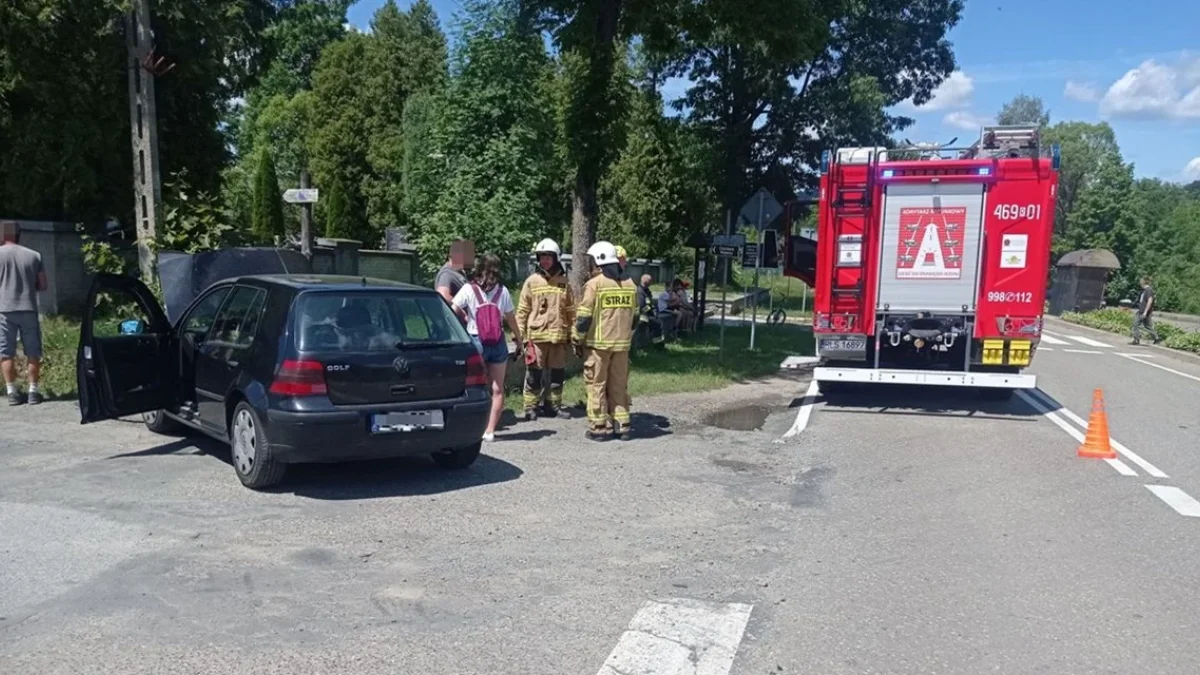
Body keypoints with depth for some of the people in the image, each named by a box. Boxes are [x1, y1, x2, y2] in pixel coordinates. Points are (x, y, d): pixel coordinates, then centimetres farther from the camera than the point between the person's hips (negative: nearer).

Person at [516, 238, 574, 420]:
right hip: (536, 335, -3)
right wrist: (520, 334, -5)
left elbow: (570, 310, 11)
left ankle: (554, 405, 23)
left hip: (559, 336, 3)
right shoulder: (532, 281, 1)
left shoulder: (564, 282, 7)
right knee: (534, 373, 1)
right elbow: (522, 310, 0)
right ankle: (531, 407, 11)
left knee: (558, 373, 10)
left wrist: (573, 333, 8)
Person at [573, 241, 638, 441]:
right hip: (622, 344, 5)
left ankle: (598, 427, 6)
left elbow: (584, 317, -10)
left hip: (598, 344, -5)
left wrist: (577, 340, 0)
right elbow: (634, 316, 14)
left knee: (597, 385, 3)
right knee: (619, 385, 13)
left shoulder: (594, 284, -10)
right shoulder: (630, 284, 8)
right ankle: (621, 425, 16)